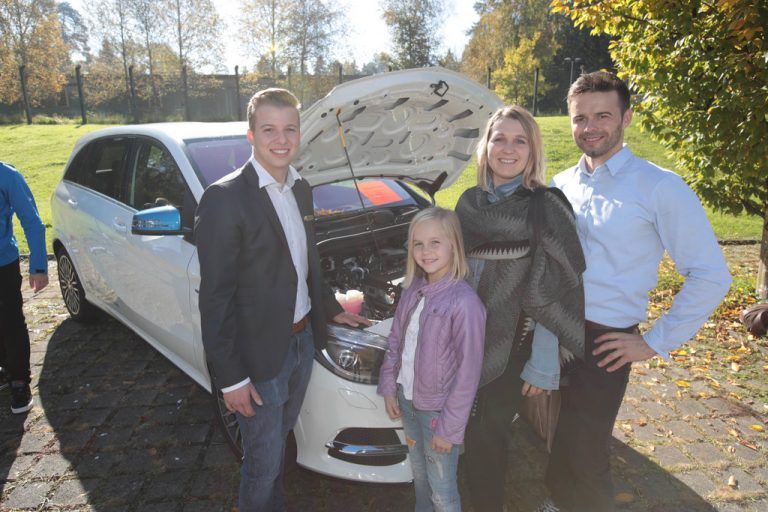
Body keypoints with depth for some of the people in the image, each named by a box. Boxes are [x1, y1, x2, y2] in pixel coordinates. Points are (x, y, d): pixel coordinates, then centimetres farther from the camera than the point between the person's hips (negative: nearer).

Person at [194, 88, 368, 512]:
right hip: (259, 354, -7)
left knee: (279, 440, 28)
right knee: (263, 460, 13)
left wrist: (331, 309, 20)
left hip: (303, 339, 7)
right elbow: (215, 298, -19)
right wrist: (230, 377, -17)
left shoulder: (300, 189, 4)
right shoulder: (224, 199, -20)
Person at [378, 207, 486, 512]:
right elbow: (396, 340, 8)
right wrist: (388, 386, 5)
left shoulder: (464, 302, -23)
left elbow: (468, 372, -20)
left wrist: (450, 427, -17)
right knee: (419, 475, 27)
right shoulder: (413, 289, -3)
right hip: (407, 399, 6)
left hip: (438, 411, -6)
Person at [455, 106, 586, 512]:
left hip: (514, 346, -5)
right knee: (477, 432, 15)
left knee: (487, 431, 6)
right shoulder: (470, 202, 4)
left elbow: (553, 293, -13)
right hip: (472, 339, 5)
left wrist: (543, 365, -15)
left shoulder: (546, 208, -11)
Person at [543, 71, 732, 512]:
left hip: (602, 343, -5)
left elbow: (711, 276, -8)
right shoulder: (561, 185, 8)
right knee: (553, 439, 18)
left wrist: (656, 343, -9)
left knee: (585, 455, 6)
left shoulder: (660, 187, -9)